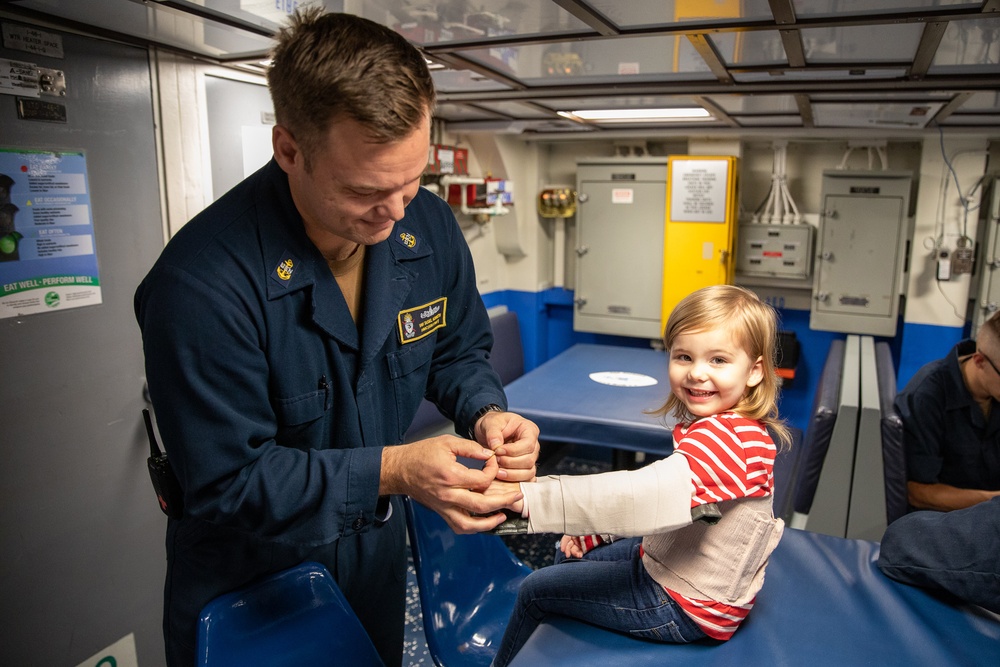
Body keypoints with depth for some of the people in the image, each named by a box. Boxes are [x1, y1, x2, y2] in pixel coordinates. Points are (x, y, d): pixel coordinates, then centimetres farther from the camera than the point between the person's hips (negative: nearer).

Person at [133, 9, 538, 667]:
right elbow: (227, 482, -27)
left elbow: (458, 350, 0)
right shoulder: (201, 284, -33)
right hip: (246, 572, -4)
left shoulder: (430, 226, -15)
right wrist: (390, 470, -36)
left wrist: (486, 413, -21)